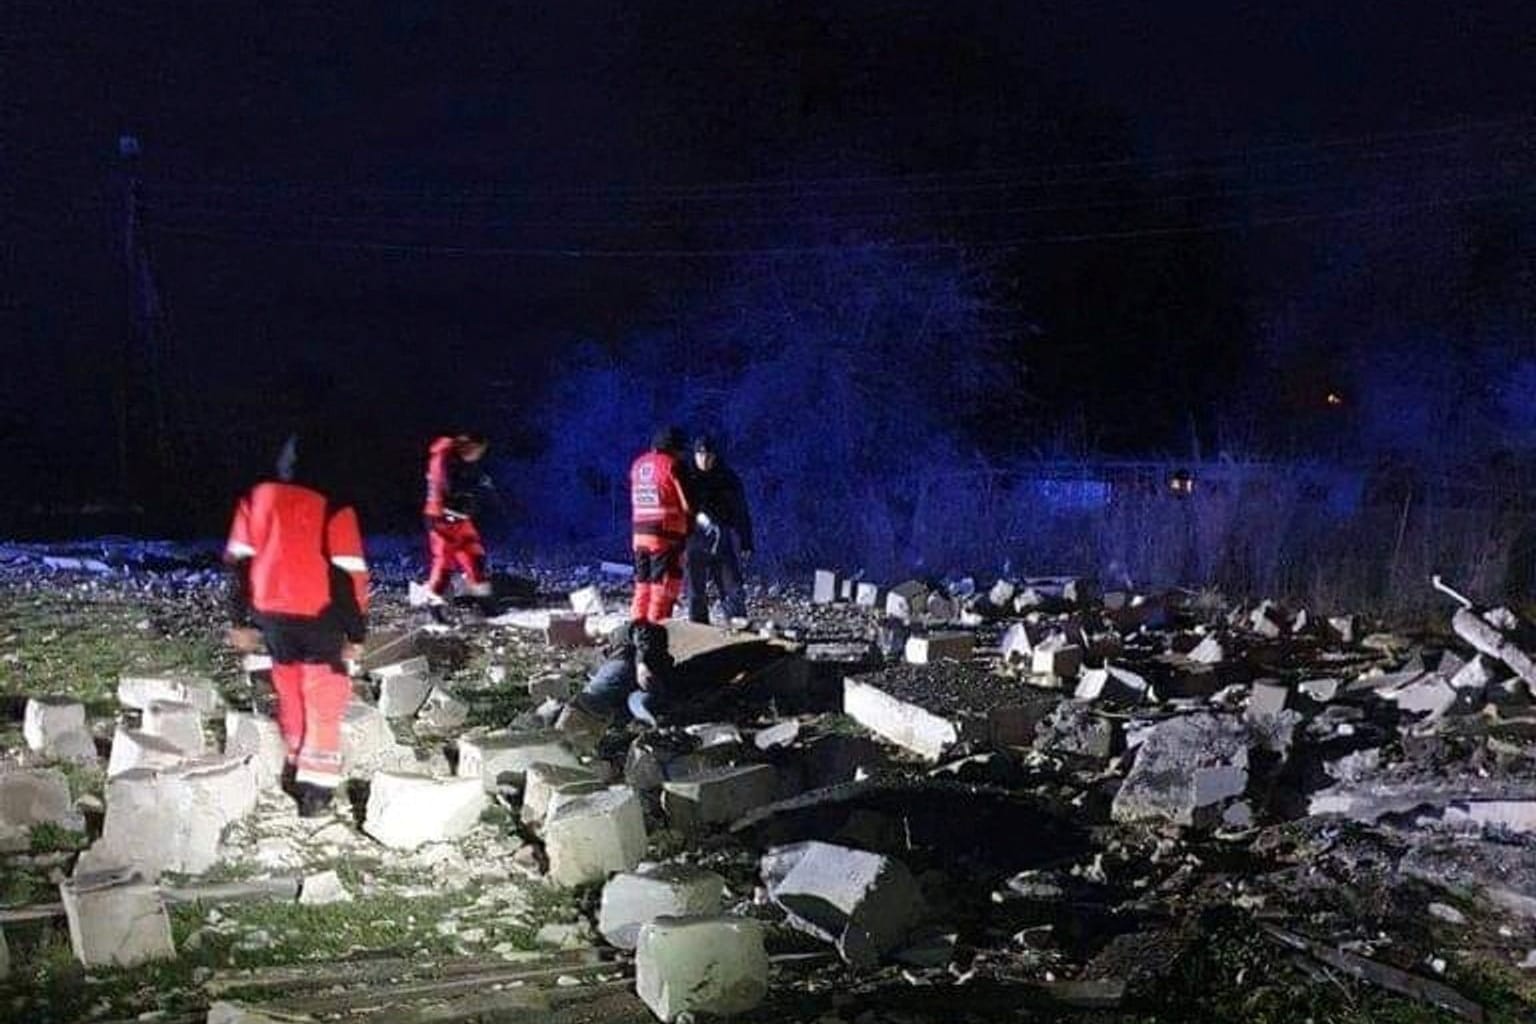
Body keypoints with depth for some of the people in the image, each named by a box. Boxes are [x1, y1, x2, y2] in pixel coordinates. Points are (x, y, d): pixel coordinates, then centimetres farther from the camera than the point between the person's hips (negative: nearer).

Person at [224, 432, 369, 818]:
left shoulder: (257, 498, 3)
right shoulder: (334, 508, -10)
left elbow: (238, 561, 6)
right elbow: (349, 573, -13)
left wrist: (240, 620, 13)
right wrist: (356, 632, -7)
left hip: (272, 614, 4)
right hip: (318, 617, -4)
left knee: (291, 696, 20)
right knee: (323, 704, 4)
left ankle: (295, 772, 29)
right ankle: (314, 789, 0)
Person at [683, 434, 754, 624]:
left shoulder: (729, 479, 5)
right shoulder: (688, 480, 2)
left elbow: (741, 514, 8)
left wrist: (746, 545, 5)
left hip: (723, 545, 0)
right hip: (695, 544, 0)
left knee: (733, 591, -2)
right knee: (696, 594, 4)